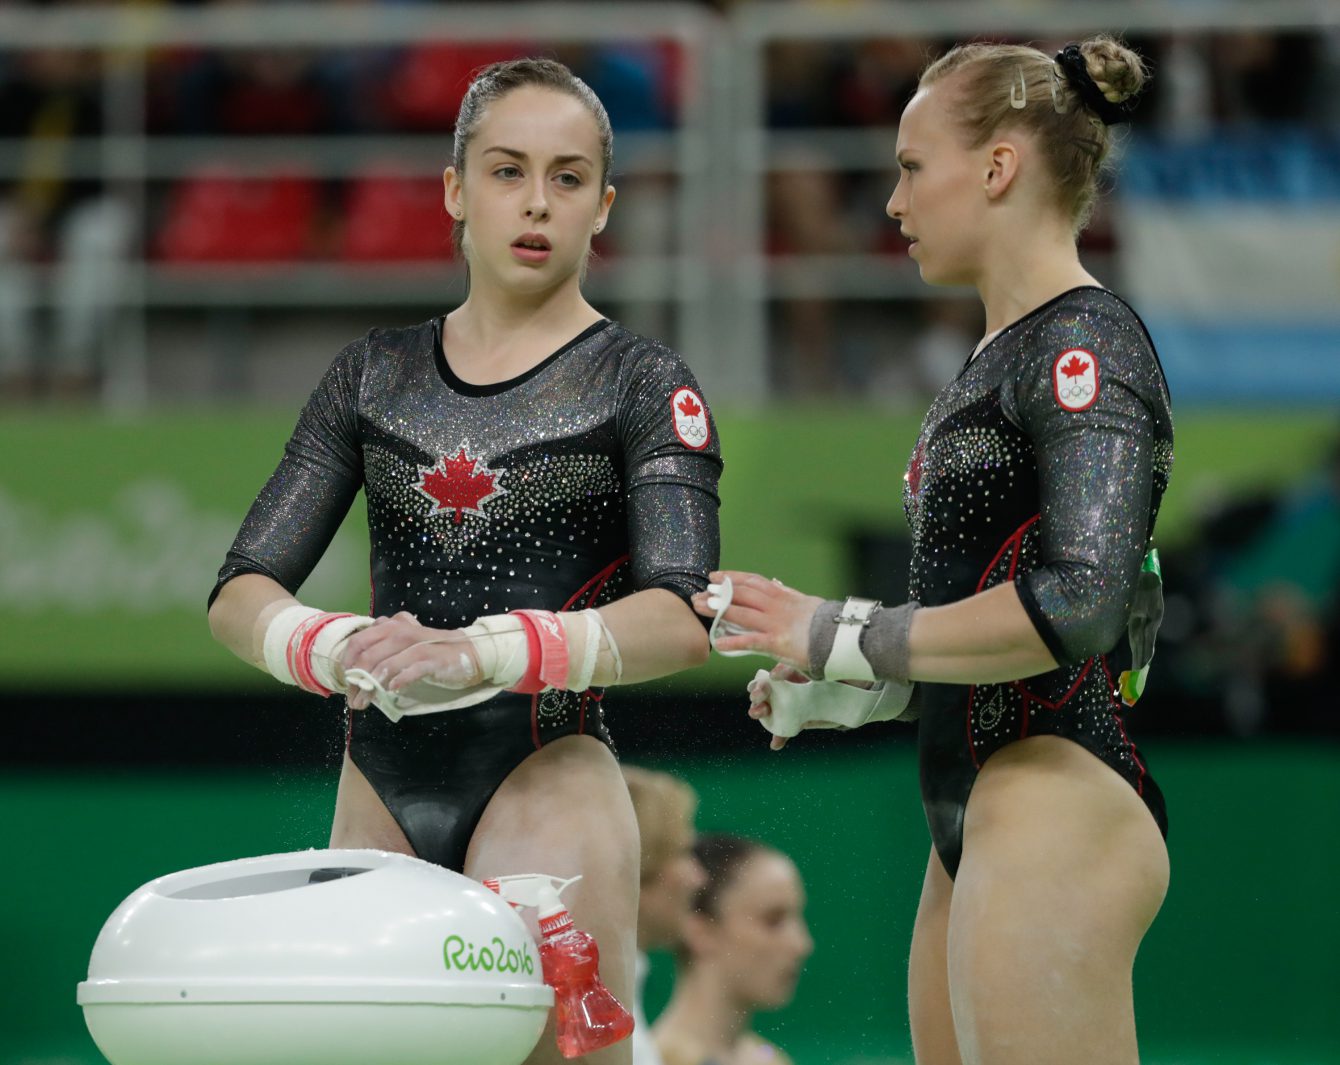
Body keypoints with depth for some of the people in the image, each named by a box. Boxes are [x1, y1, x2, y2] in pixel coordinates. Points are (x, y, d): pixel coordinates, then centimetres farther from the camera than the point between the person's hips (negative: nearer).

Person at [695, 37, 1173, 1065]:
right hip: (978, 813, 10)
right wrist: (853, 691, 11)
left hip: (1058, 804, -10)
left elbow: (1077, 606, -23)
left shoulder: (1086, 345, -11)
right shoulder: (1000, 358, 20)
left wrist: (843, 639, -16)